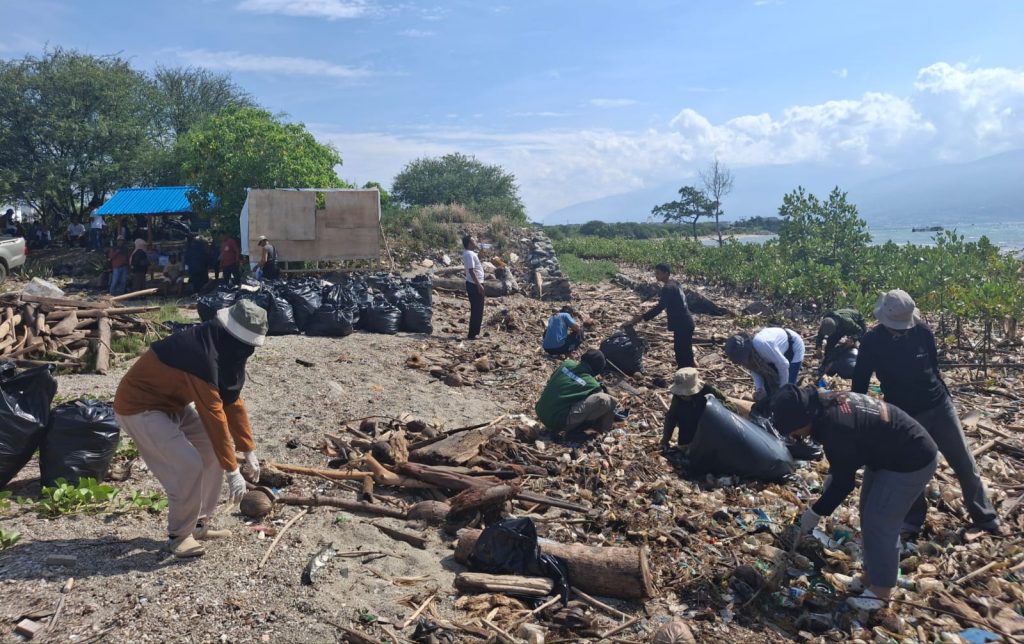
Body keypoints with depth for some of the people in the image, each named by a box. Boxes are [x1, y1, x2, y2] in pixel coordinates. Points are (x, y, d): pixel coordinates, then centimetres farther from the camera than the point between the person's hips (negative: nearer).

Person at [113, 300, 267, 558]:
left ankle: (199, 523, 18)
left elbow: (232, 400, 3)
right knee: (189, 467, -20)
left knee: (216, 448, 7)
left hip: (173, 402, 10)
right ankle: (179, 535, 2)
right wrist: (233, 470, -27)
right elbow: (214, 416, -32)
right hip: (140, 407, -10)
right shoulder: (201, 355, -33)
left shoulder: (222, 347, -4)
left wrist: (249, 451, 4)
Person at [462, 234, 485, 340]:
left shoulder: (471, 253, 14)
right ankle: (472, 334, 0)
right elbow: (471, 271, -23)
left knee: (477, 309, 15)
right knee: (476, 310, -5)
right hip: (474, 285, -10)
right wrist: (479, 285, -24)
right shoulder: (469, 254, -17)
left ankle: (474, 332, 23)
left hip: (475, 284, 10)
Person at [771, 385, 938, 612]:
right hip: (887, 453, 10)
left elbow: (844, 482, -21)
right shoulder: (827, 405, -6)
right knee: (869, 516, 15)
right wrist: (830, 477, 3)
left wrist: (815, 512, -10)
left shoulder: (834, 426, -34)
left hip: (912, 461, -10)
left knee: (879, 523, -5)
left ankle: (880, 591, 10)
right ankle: (871, 576, 29)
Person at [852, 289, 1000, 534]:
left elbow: (933, 365, 8)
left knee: (965, 463, 9)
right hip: (904, 415, -2)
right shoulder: (871, 341, -15)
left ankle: (985, 516, 26)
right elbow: (860, 382, -9)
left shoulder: (922, 330, -8)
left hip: (940, 406, 2)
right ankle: (914, 519, 26)